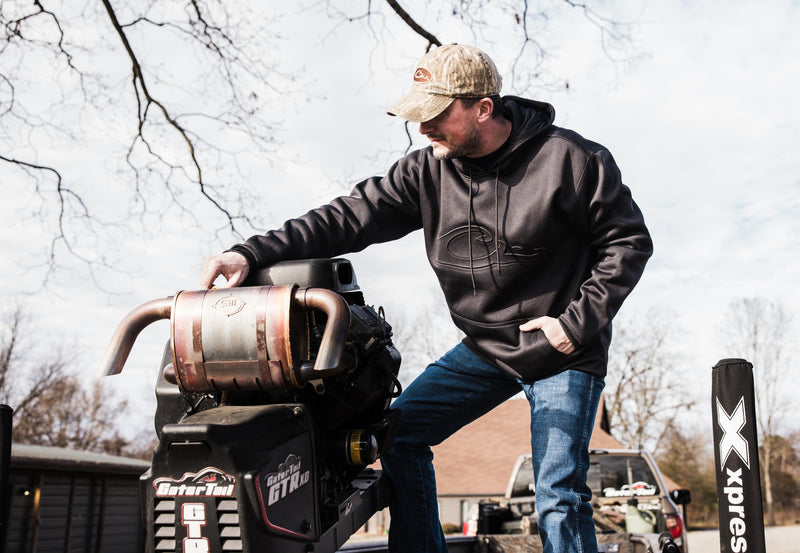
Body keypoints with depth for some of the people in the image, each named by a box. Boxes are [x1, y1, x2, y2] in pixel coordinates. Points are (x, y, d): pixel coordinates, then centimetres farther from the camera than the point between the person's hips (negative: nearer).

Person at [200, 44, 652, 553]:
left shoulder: (570, 160, -16)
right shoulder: (429, 171, -4)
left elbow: (629, 242, -8)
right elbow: (353, 216, -9)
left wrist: (577, 323, -16)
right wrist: (252, 254, -19)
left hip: (563, 353, -5)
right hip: (483, 348, 5)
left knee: (559, 498, -9)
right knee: (399, 430, 2)